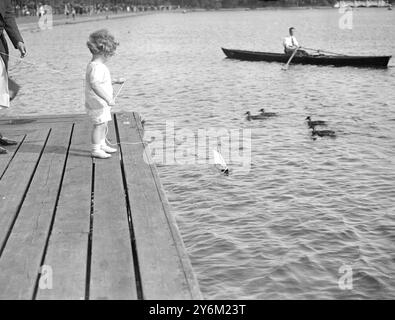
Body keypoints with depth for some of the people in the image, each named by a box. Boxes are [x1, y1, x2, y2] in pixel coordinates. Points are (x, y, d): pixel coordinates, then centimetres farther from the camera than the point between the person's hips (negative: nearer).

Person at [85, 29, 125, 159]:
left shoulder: (99, 65, 13)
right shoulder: (96, 67, -23)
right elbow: (95, 85, -34)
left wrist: (116, 82, 30)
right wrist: (108, 99, -37)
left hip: (103, 103, 11)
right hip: (97, 104, -11)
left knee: (103, 124, 20)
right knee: (99, 125, -4)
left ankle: (102, 145, 34)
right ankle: (96, 150, 4)